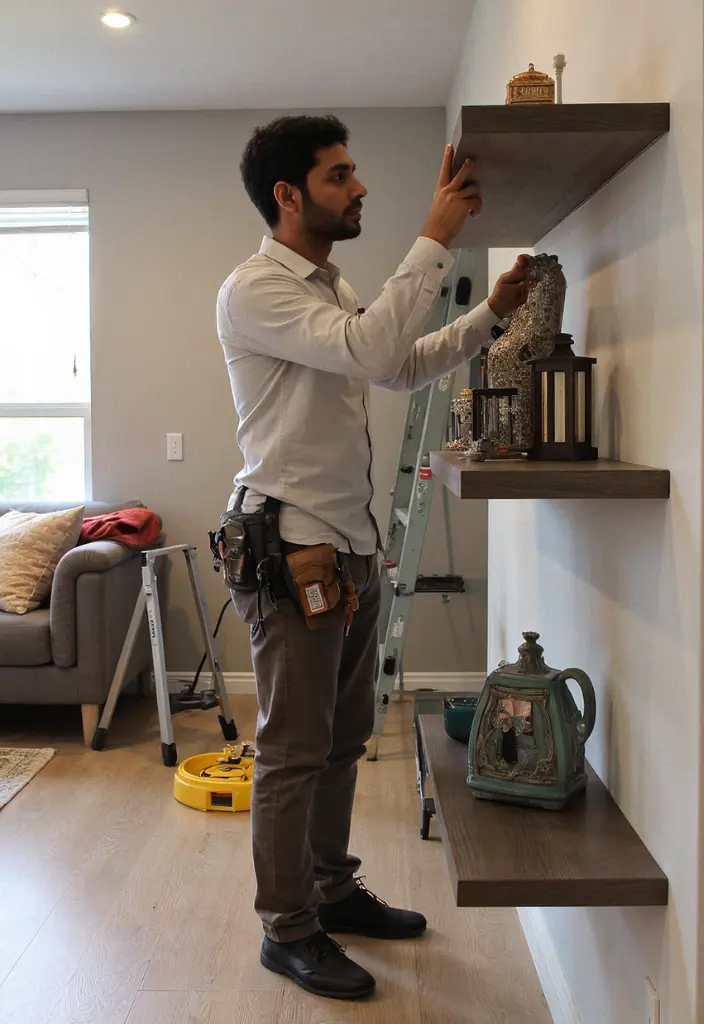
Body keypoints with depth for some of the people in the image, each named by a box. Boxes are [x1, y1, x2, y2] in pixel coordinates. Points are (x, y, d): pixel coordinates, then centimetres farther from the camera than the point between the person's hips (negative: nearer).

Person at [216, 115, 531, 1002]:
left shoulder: (332, 289, 16)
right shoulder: (254, 290, -13)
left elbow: (407, 366, 23)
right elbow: (376, 350, -27)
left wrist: (493, 311, 14)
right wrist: (436, 238, -21)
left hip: (351, 544, 9)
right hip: (289, 545, -9)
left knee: (343, 736, 18)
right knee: (293, 747, 2)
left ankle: (333, 890, 34)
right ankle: (287, 928, 18)